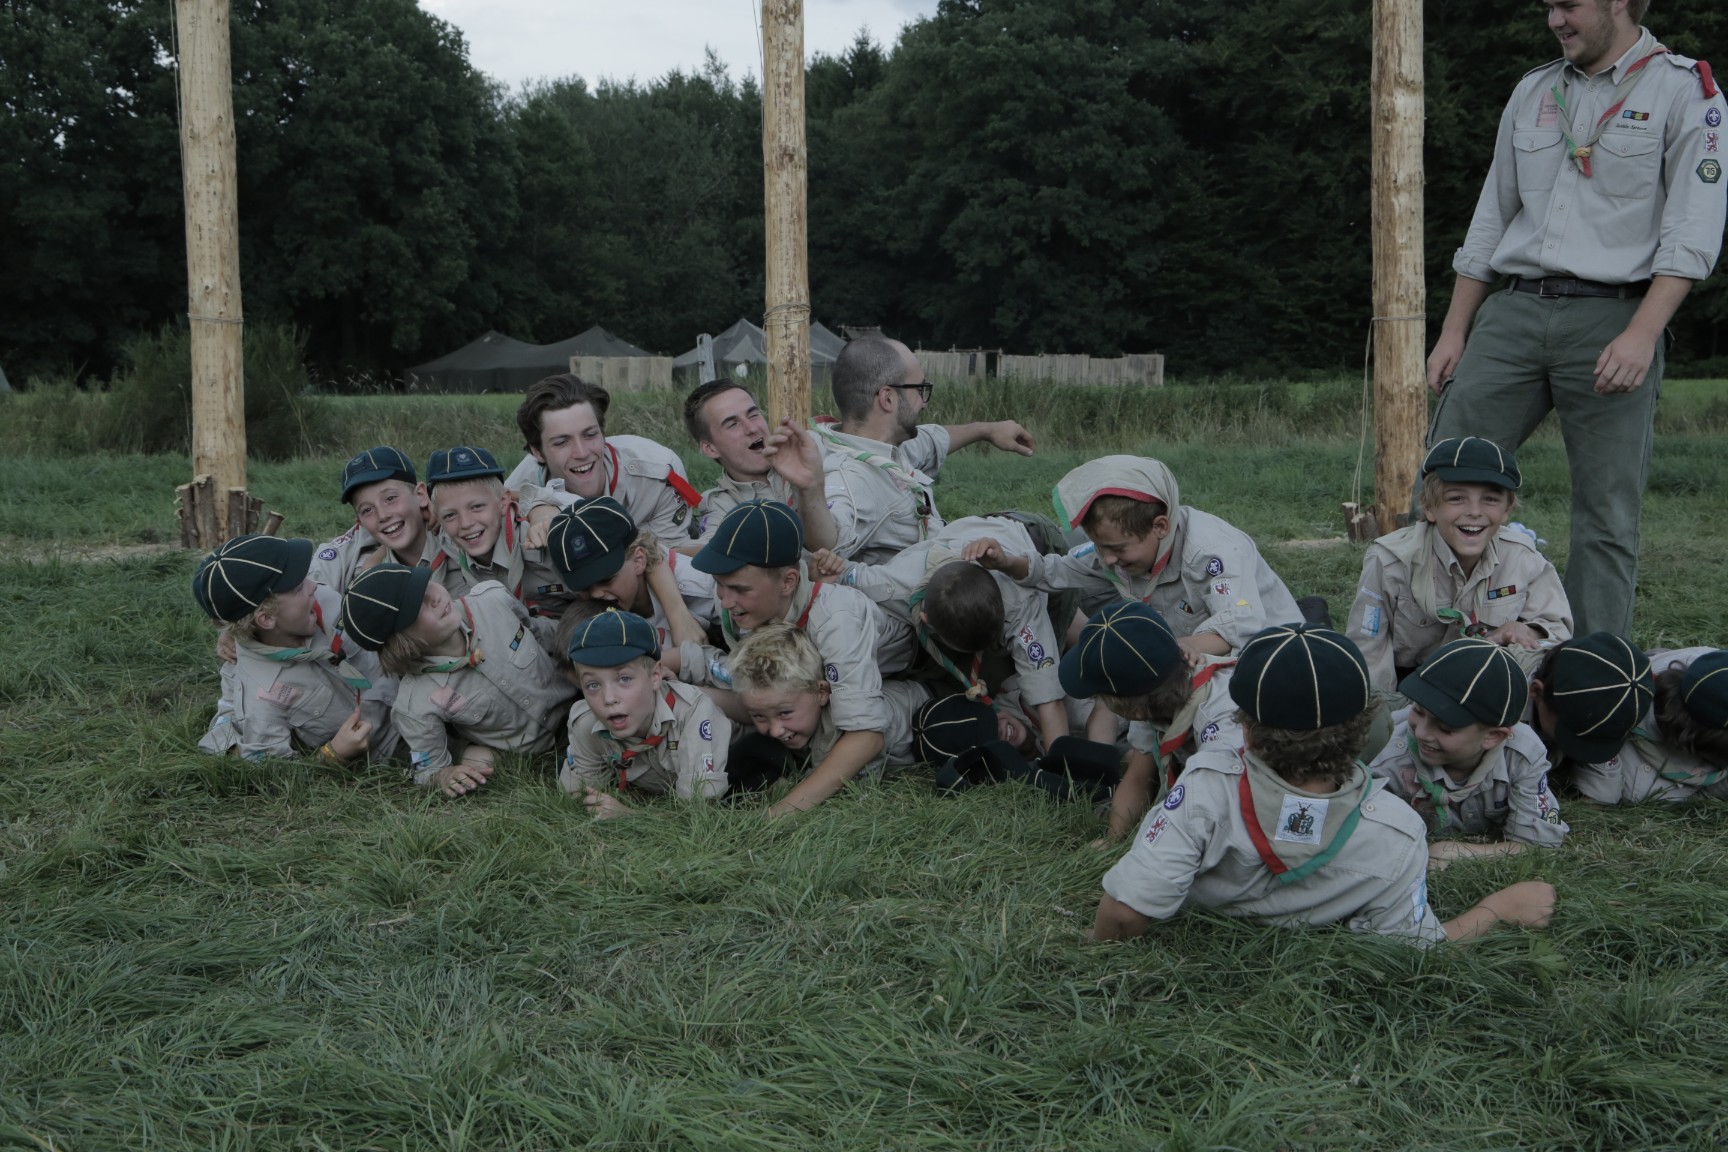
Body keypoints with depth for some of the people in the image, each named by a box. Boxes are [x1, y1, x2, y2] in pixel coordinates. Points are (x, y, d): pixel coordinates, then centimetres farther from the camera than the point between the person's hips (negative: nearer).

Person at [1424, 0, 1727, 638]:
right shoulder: (1533, 91, 18)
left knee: (1607, 514, -2)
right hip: (1513, 312, 5)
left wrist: (1642, 334, -18)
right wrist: (1454, 330, 14)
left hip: (1612, 317, -4)